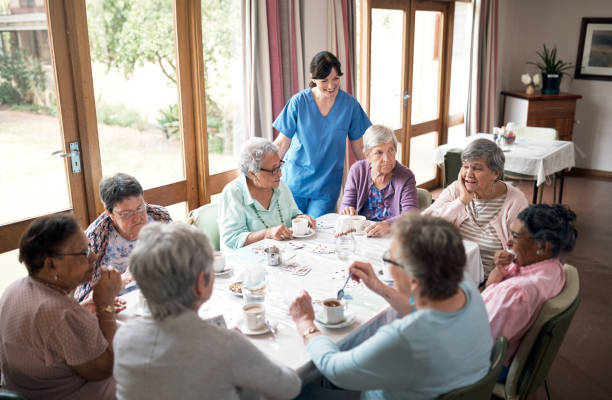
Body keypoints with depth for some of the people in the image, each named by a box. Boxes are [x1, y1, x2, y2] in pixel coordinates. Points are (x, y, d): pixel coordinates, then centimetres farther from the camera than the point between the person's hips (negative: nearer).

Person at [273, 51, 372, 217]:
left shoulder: (350, 105, -5)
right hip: (295, 182, 0)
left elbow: (358, 147, 4)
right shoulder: (298, 102, -7)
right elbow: (282, 143, -3)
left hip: (327, 186, 0)